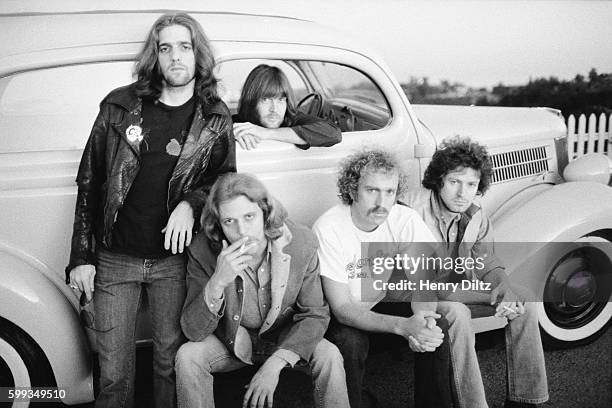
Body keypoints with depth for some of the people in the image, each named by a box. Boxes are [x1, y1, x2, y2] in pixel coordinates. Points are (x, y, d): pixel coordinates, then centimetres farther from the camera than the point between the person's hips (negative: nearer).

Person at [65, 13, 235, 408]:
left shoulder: (215, 118, 2)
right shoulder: (120, 106, 0)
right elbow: (89, 182, 3)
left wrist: (191, 204, -16)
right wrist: (81, 256, -1)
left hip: (174, 259, 0)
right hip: (114, 258, 0)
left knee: (171, 361, 11)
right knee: (114, 372, 8)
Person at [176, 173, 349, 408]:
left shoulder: (301, 243, -21)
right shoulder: (202, 251, -22)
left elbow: (315, 315, -16)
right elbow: (193, 332, -21)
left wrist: (275, 364, -30)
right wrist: (218, 282, -40)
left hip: (285, 339, 0)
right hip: (231, 342, 0)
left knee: (330, 356, -25)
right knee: (187, 356, -25)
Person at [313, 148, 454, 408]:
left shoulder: (406, 220, -15)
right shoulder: (328, 229, -27)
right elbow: (342, 308, -28)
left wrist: (424, 317, -40)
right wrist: (403, 325, -42)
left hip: (385, 302, 4)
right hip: (345, 317, -3)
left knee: (436, 328, -19)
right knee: (350, 342, -33)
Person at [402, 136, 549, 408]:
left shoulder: (476, 215, 0)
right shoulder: (413, 209, -23)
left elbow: (486, 261, 8)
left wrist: (502, 285, -18)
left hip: (461, 287, 7)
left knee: (524, 299, -5)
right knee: (455, 313, -37)